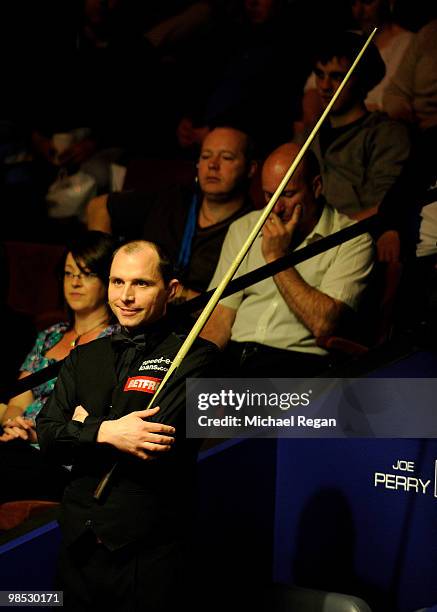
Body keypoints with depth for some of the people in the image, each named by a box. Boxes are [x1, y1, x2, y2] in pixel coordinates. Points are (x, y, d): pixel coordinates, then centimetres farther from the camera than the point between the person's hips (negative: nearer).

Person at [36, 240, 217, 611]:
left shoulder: (194, 356, -6)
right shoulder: (83, 359, 12)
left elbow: (159, 443, -18)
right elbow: (48, 437, 1)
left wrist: (84, 426, -5)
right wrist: (104, 432, -17)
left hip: (146, 551, -5)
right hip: (79, 542, 5)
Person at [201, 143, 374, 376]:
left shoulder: (352, 240, 1)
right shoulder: (243, 228, 15)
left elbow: (323, 324, -12)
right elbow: (221, 315, 9)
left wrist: (277, 257, -8)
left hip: (297, 359, -4)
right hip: (234, 354, 4)